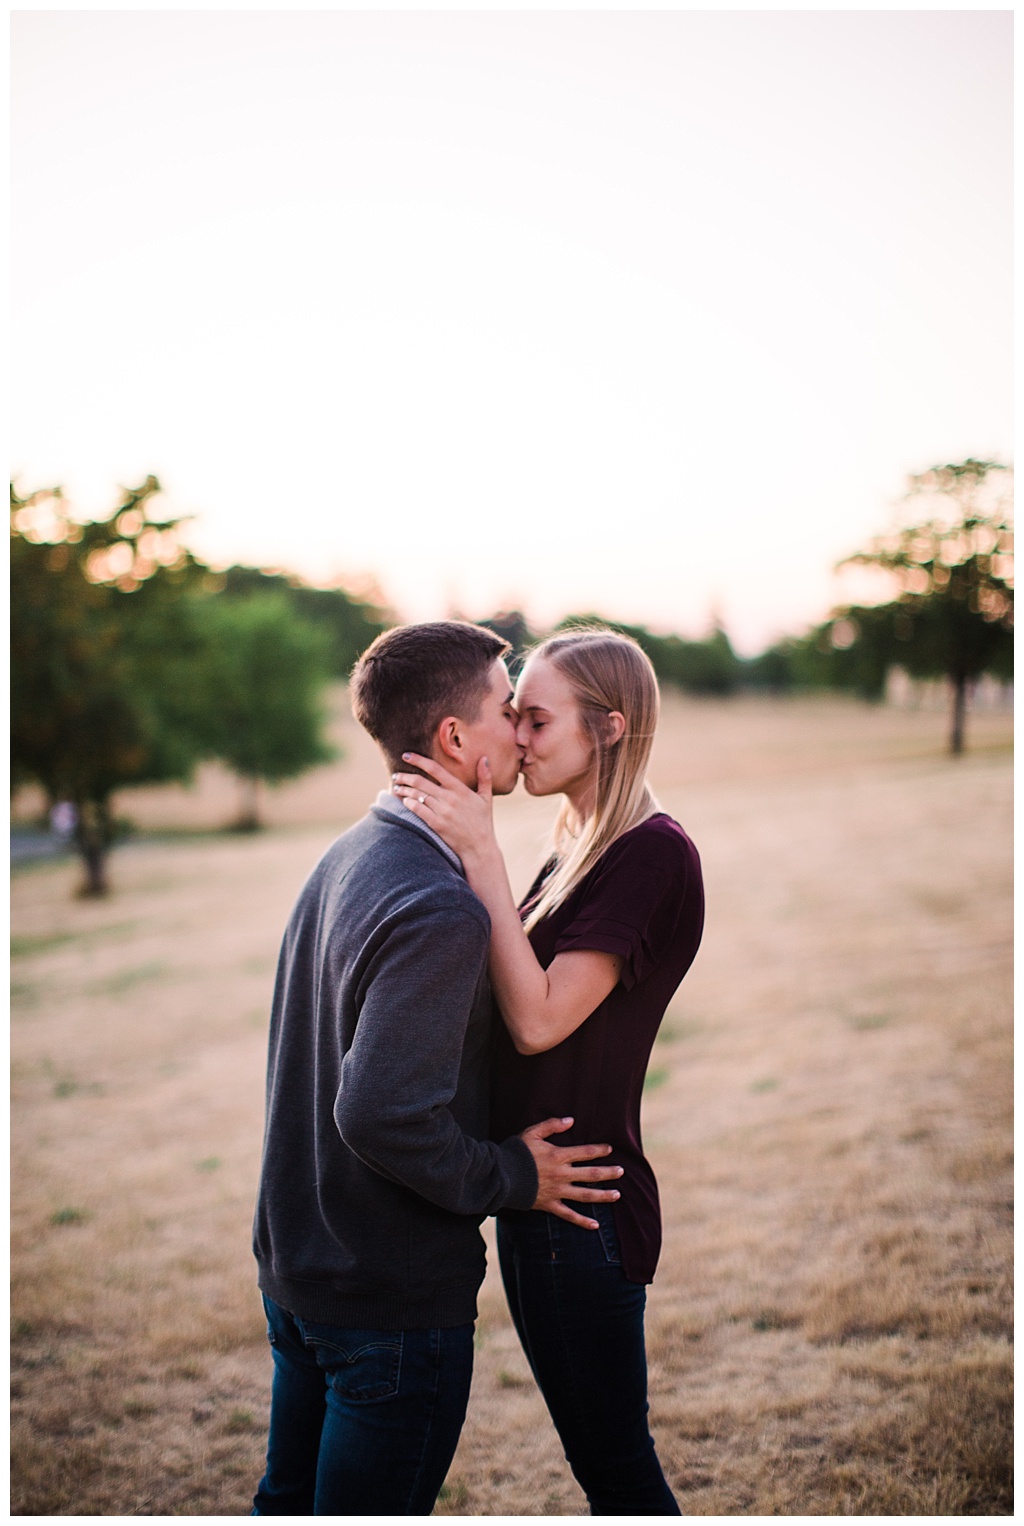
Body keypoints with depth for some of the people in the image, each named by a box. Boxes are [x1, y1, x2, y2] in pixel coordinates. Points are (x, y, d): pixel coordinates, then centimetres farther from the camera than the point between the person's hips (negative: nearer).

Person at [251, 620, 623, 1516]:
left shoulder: (349, 858, 4)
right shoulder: (437, 908, -26)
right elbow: (383, 1116, -31)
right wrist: (511, 1179, -16)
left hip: (295, 1271, 9)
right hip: (395, 1300, -9)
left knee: (290, 1502, 24)